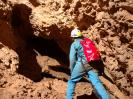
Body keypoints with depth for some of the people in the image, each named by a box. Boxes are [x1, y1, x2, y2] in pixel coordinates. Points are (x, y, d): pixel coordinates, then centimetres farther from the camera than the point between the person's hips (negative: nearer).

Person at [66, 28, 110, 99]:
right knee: (97, 83, -3)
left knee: (71, 81, 16)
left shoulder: (74, 44, 6)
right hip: (90, 65, 4)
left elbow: (72, 58, 0)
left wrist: (72, 70, 10)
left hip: (81, 65, -4)